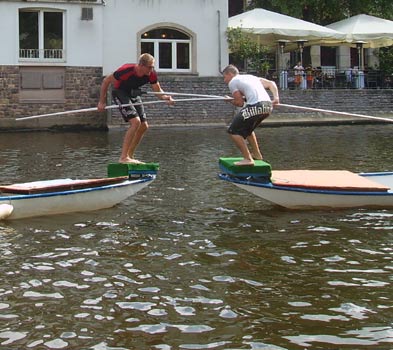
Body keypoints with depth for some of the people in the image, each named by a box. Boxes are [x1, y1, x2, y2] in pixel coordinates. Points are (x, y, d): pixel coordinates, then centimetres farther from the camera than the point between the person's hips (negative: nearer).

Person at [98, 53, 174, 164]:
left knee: (144, 126, 2)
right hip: (120, 93, -7)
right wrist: (101, 102, -14)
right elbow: (106, 81, -19)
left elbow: (158, 90, -3)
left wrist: (166, 97, -26)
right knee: (135, 122, -24)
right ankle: (123, 157, -21)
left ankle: (130, 156, 16)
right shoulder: (126, 70, -31)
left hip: (134, 94, 7)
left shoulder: (151, 74, -16)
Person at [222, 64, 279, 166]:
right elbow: (271, 83, 21)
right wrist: (276, 97, 9)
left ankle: (248, 159, -5)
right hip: (268, 106, 8)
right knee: (247, 128, 32)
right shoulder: (251, 77, 31)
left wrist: (230, 101, 22)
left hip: (255, 106, -8)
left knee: (234, 131, 1)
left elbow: (240, 103, 3)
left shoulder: (232, 82, 9)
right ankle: (257, 154, 38)